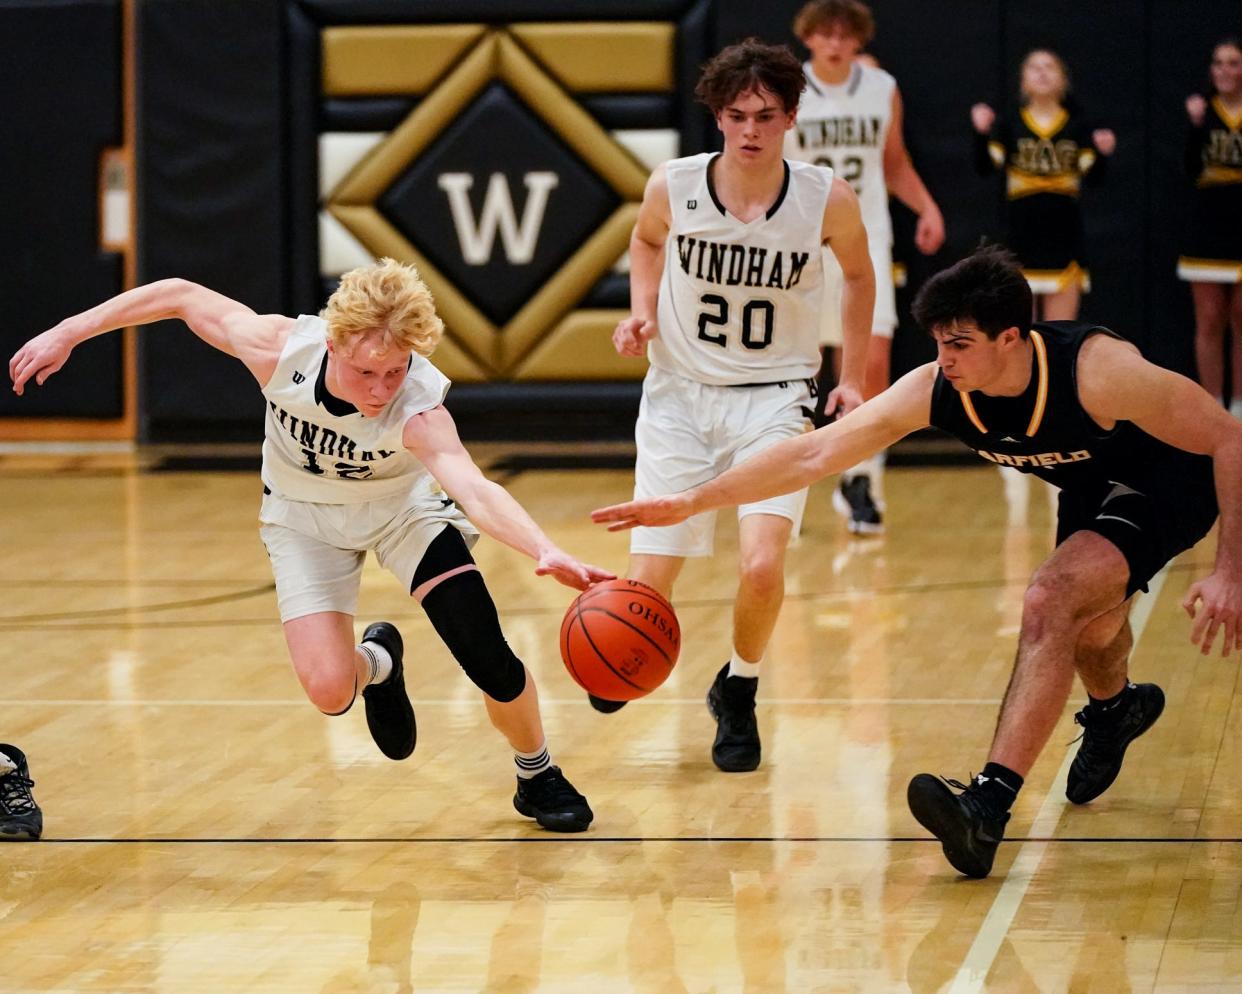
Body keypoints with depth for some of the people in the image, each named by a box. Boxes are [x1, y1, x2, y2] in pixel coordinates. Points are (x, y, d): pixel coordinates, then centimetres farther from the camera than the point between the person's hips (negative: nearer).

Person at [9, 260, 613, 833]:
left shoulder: (418, 408, -39)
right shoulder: (279, 349, -33)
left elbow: (475, 491, -56)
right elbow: (182, 296, -17)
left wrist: (546, 554, -74)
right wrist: (67, 334, -10)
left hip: (402, 507, -1)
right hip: (306, 519, 1)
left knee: (487, 656, -15)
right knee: (330, 691, -16)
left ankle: (537, 777, 17)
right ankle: (377, 664, 24)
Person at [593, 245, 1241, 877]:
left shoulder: (1096, 370, -36)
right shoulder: (934, 390, -22)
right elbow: (816, 452, -17)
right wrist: (690, 503, -21)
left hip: (1167, 487, -7)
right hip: (1088, 491, 7)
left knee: (1051, 601, -27)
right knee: (1081, 625, 25)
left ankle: (989, 807, -32)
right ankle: (1115, 711, 62)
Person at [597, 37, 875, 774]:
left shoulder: (828, 200, -12)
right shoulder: (673, 188, -12)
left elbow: (859, 276, 10)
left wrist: (853, 379, 7)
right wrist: (641, 311, -2)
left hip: (774, 399, -1)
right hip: (680, 396, 1)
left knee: (763, 564, -22)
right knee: (648, 586, -4)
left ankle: (739, 692, 9)